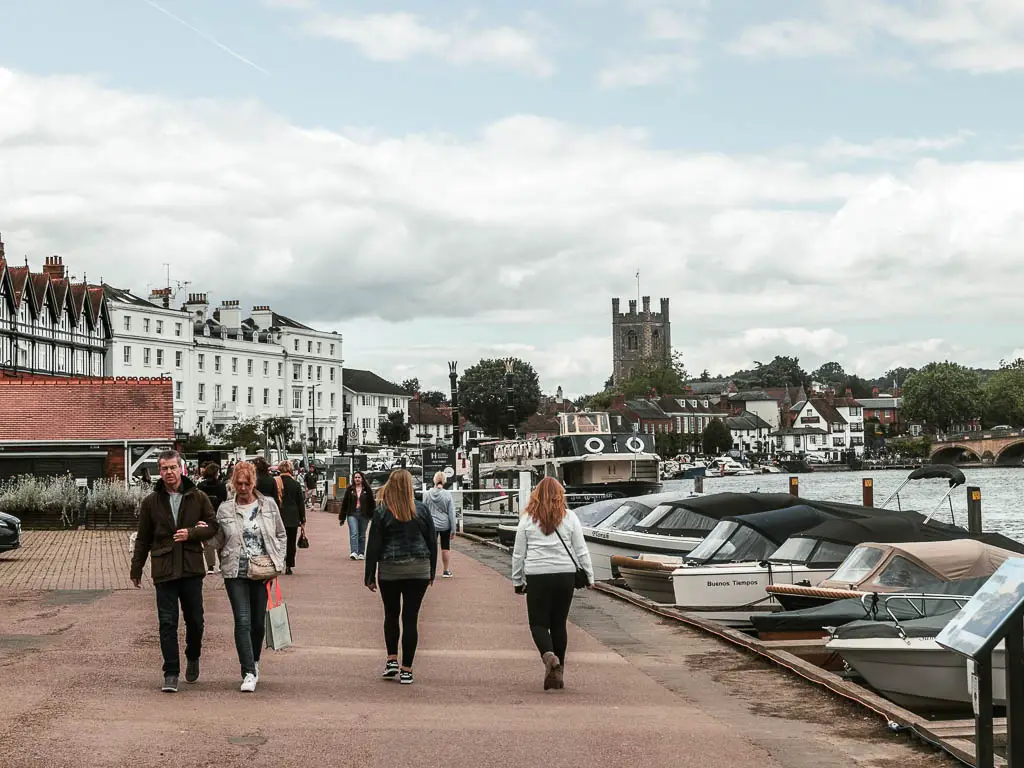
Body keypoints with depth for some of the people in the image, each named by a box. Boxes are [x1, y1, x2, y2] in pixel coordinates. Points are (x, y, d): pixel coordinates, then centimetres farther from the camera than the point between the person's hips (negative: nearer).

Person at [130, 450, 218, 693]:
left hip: (192, 569, 1)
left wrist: (191, 533, -11)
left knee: (195, 620, 8)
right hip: (164, 570, 0)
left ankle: (193, 658, 35)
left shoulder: (198, 498, 4)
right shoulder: (150, 502, 5)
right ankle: (171, 673, 2)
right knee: (167, 623, -3)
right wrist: (136, 570, 12)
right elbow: (143, 539, 11)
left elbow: (213, 526, 7)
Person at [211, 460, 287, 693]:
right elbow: (217, 541, 13)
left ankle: (254, 662, 33)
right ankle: (249, 673, -9)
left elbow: (281, 535, 13)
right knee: (243, 622, -11)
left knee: (259, 622, 10)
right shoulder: (225, 510, 2)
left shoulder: (268, 505, 4)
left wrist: (277, 562, 4)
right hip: (235, 572, -1)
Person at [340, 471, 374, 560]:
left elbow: (372, 503, 5)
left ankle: (361, 553, 16)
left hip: (364, 515, 1)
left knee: (362, 535, 8)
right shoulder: (349, 489, 6)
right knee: (354, 533, -14)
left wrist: (373, 516, 0)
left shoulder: (367, 490, 3)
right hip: (352, 514, -1)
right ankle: (353, 552, -23)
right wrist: (341, 517, 7)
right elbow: (344, 503, 8)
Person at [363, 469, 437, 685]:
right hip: (419, 570, 1)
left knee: (391, 615, 17)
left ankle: (392, 661, 14)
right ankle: (406, 670, 4)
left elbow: (373, 546, -3)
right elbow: (432, 542, 6)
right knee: (411, 618, 2)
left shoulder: (381, 512, -4)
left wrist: (369, 576, 3)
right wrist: (431, 572, 15)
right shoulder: (421, 510, 2)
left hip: (389, 570, -1)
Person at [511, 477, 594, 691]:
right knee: (559, 623, 11)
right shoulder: (569, 517, 2)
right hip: (565, 576, 2)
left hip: (537, 577, -2)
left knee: (538, 622, 5)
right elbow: (581, 550, 4)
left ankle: (549, 656, -23)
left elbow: (518, 553, 4)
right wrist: (589, 576, 11)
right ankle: (558, 672, 14)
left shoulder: (527, 519, 1)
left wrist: (518, 581, 14)